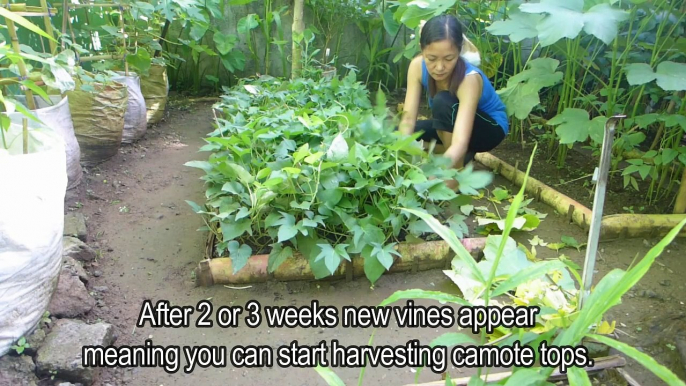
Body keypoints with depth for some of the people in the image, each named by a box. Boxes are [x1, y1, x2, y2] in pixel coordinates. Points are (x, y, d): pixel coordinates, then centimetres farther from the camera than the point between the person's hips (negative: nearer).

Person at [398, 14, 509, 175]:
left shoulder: (469, 78, -37)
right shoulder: (418, 66, -23)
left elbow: (460, 143, -48)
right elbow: (408, 118, -28)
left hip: (491, 128, -5)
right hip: (450, 125, 6)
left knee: (443, 101, -35)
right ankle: (463, 157, 5)